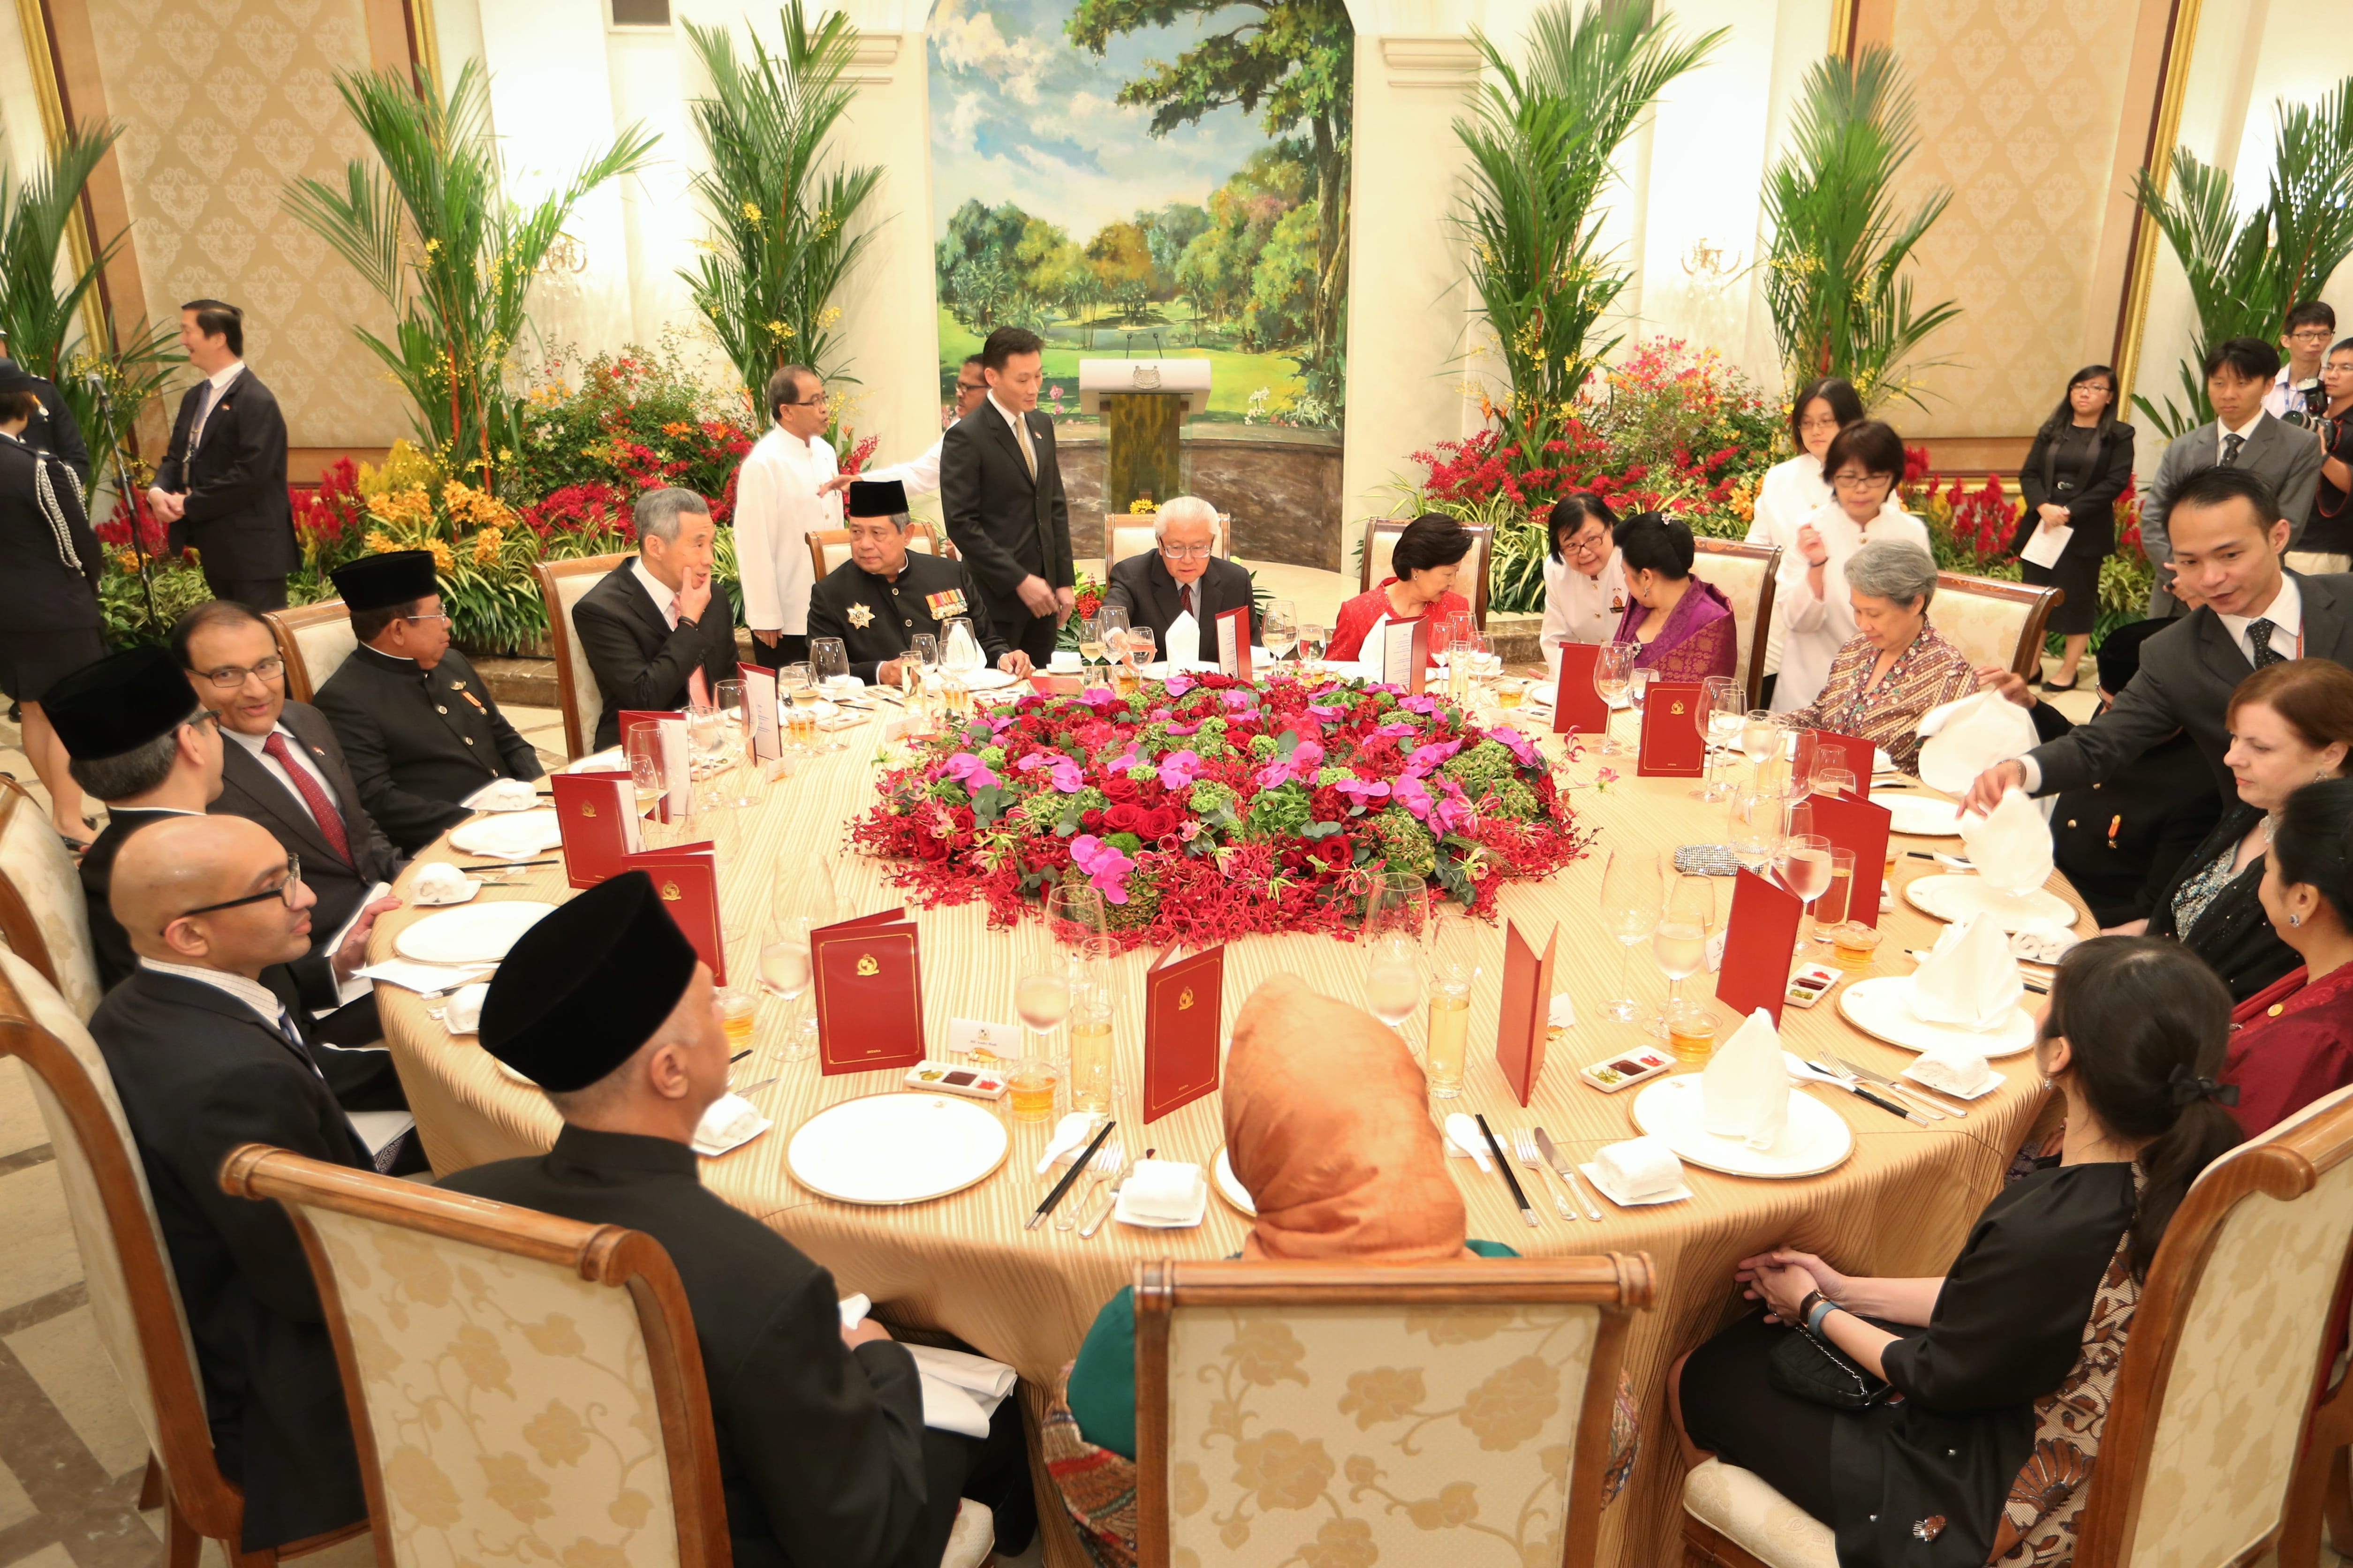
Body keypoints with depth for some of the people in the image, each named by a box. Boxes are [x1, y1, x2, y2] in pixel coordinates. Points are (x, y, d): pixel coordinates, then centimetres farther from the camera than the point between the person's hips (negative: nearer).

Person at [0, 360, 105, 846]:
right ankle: (71, 825, 7)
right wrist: (88, 587, 6)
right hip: (55, 608, -7)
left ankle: (60, 810, 29)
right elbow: (76, 541, -14)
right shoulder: (39, 468, -20)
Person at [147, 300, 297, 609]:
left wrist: (190, 505, -15)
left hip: (253, 551, -9)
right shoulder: (194, 397, 16)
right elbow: (175, 456, 17)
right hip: (214, 548, 9)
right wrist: (158, 490, -4)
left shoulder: (256, 401, -14)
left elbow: (250, 475, -21)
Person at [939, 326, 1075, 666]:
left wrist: (1065, 581, 9)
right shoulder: (965, 438, -10)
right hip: (998, 597, -6)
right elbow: (961, 524, -15)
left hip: (1042, 591, 6)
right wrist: (1019, 580, -17)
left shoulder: (1042, 425, 12)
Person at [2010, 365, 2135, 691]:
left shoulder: (2119, 436, 1)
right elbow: (2028, 474, 3)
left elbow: (2115, 482, -9)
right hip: (2042, 525, 3)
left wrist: (2070, 511, -17)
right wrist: (2043, 507, -16)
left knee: (2078, 598, 1)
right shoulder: (2051, 431, 10)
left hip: (2086, 531, -3)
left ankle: (2069, 670, 8)